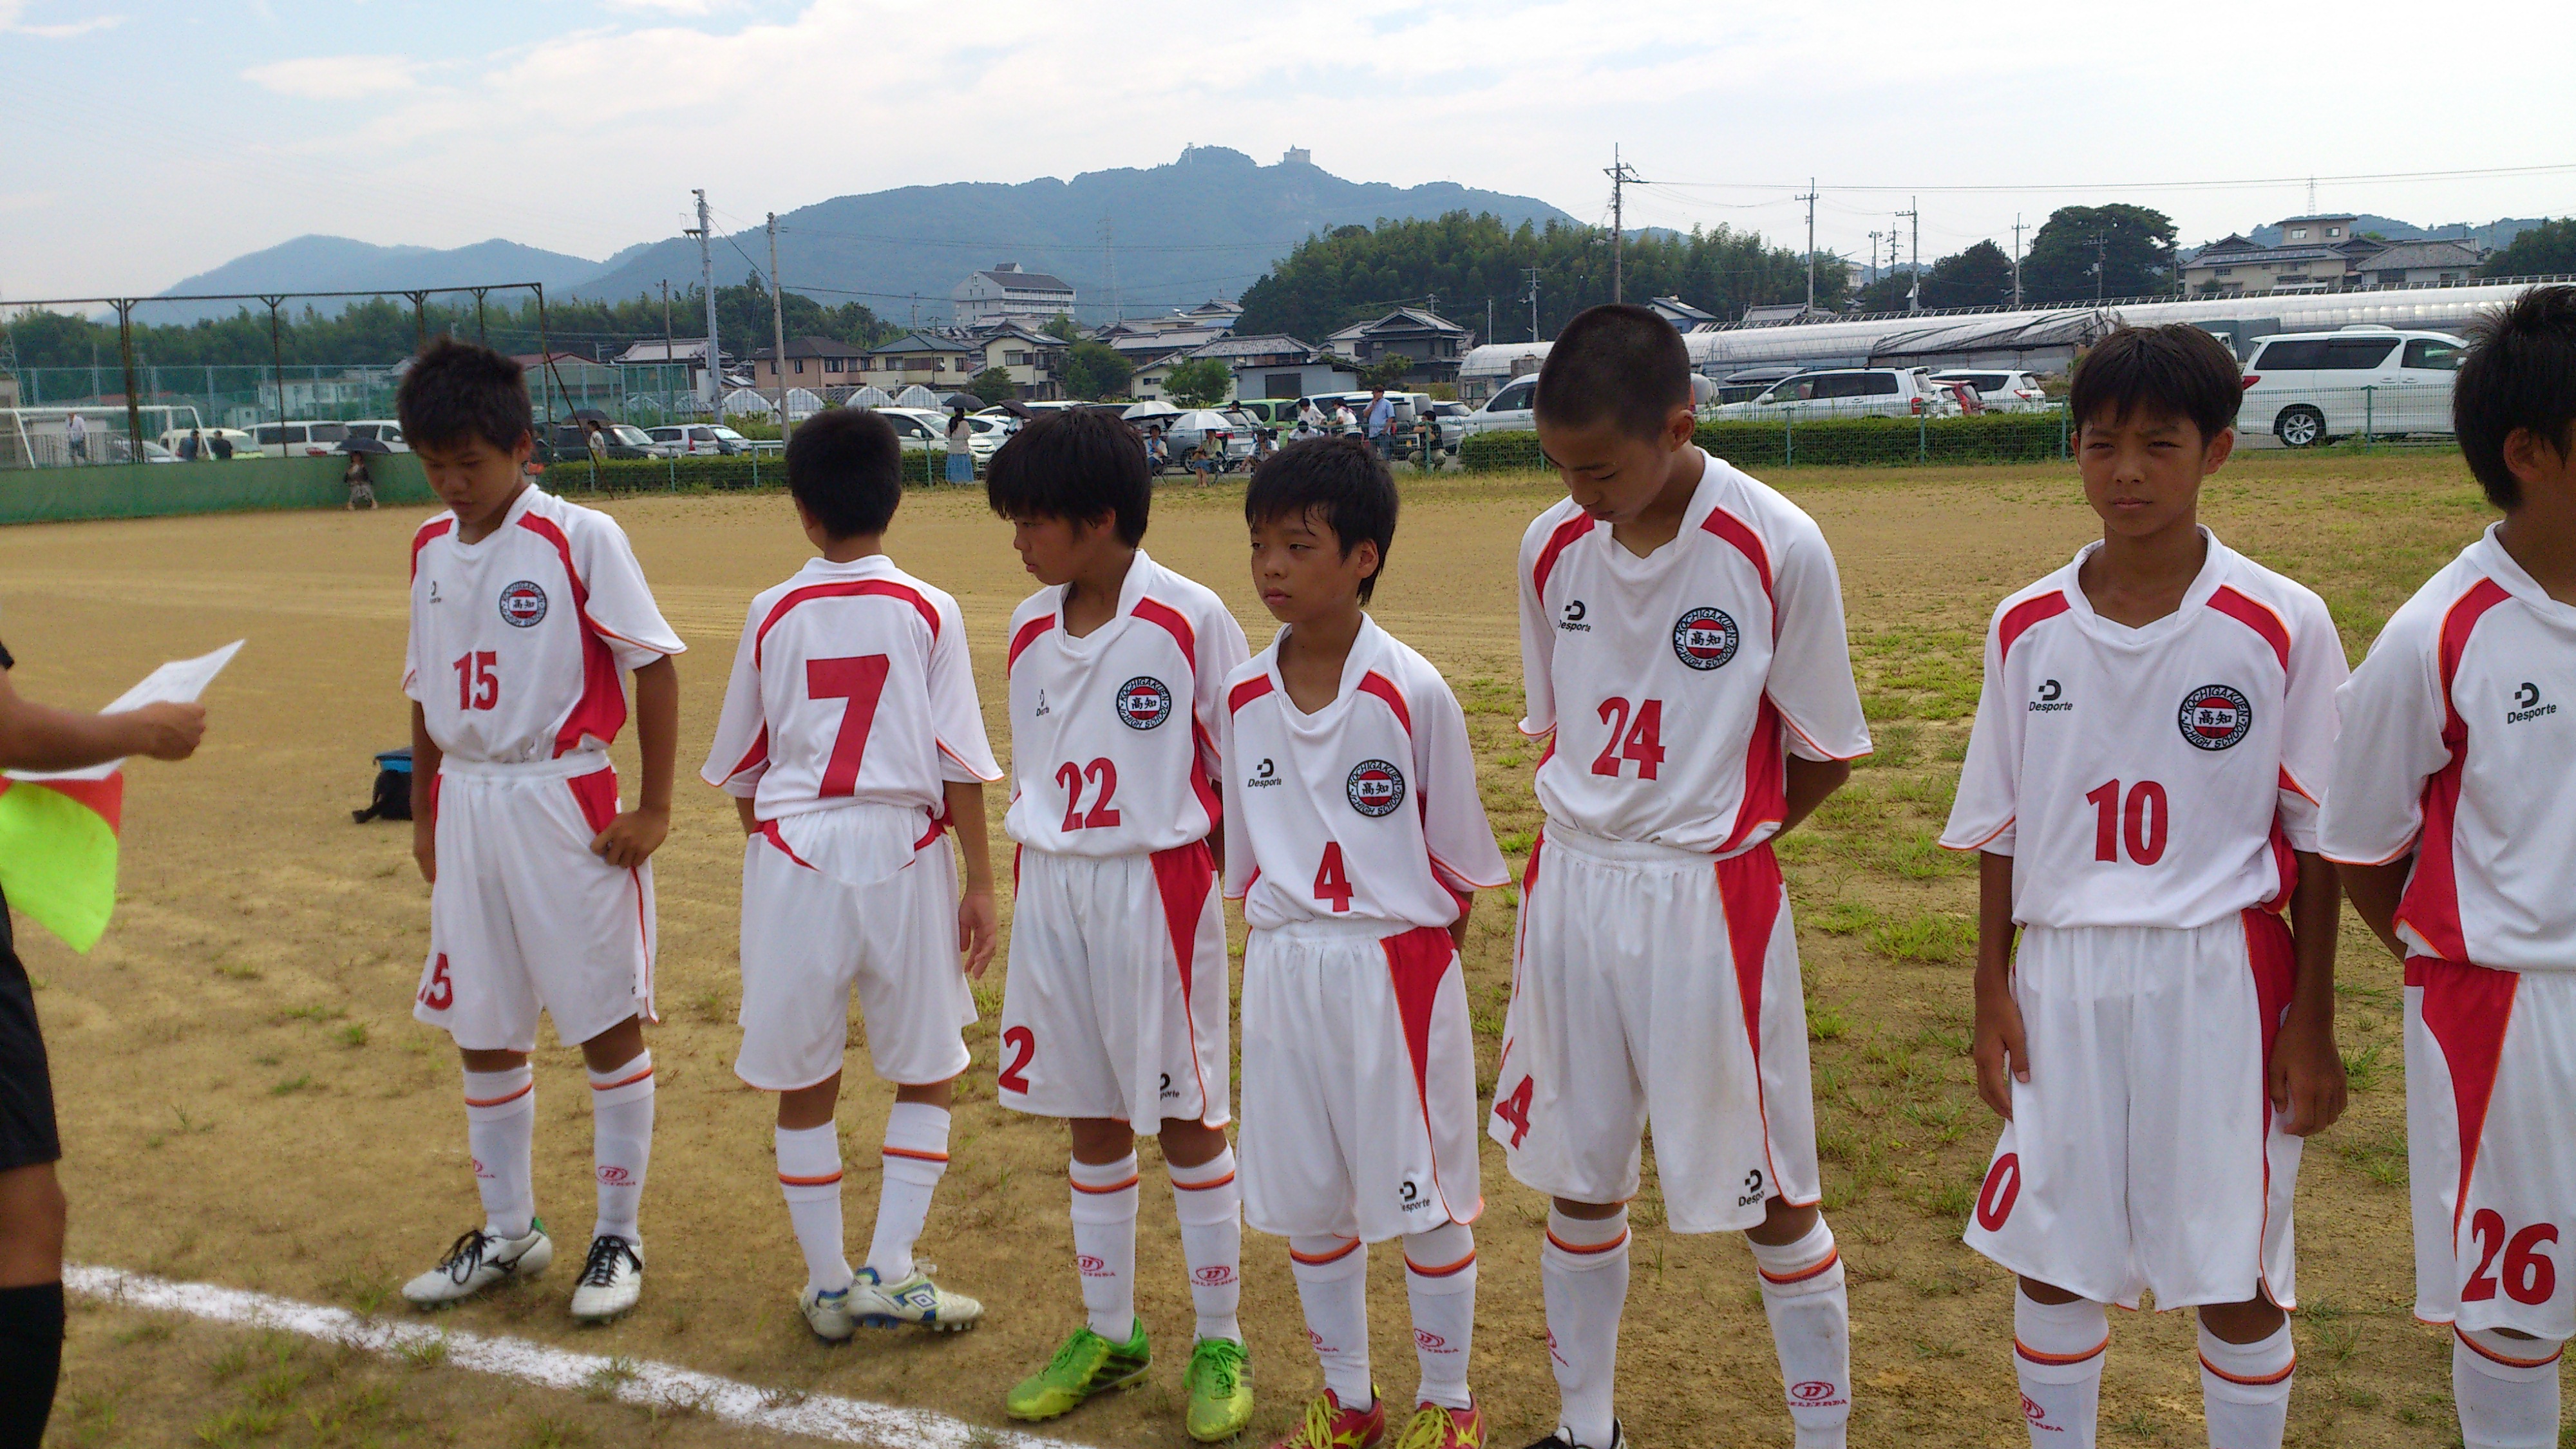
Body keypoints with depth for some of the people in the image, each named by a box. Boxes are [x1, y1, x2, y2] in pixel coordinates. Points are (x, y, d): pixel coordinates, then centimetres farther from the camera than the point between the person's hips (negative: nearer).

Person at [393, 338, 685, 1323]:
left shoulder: (580, 537, -10)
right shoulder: (430, 548, 8)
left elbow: (655, 666, -10)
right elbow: (428, 689, 16)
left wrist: (654, 809, -12)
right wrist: (423, 815, 18)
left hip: (564, 806, -6)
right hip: (467, 807, 6)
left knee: (608, 1026, 2)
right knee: (483, 1033, 14)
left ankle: (619, 1234, 17)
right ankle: (508, 1231, 30)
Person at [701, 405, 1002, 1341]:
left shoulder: (775, 615, 2)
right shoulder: (927, 613, -3)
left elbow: (741, 767, 10)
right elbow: (959, 764, -5)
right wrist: (980, 882, 0)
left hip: (794, 857, 1)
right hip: (903, 854, -1)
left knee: (804, 1082, 12)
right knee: (926, 1071, 14)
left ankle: (828, 1285, 19)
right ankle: (890, 1271, 8)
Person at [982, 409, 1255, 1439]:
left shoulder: (1190, 619, -11)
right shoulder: (1029, 630, 6)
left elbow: (1243, 770, -5)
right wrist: (1032, 885, 13)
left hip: (1156, 885, -5)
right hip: (1052, 891, 5)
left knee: (1187, 1120, 5)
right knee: (1091, 1122, 14)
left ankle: (1219, 1345, 20)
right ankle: (1107, 1334, 29)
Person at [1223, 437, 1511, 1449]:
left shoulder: (1413, 694, -13)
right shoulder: (1244, 697, 0)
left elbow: (1457, 859, -4)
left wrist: (1419, 953, -3)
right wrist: (1284, 942, 9)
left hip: (1399, 969, -4)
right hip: (1284, 970, 5)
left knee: (1426, 1198, 8)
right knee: (1305, 1202, 14)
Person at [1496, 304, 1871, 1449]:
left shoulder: (1777, 548, -14)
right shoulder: (1551, 548, 0)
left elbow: (1825, 755, -5)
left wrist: (1703, 838, -3)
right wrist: (1601, 831, 2)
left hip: (1713, 904, -4)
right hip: (1570, 889, 5)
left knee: (1770, 1196, 7)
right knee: (1579, 1183, 16)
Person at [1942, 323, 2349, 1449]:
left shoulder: (2281, 627, -7)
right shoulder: (2026, 627, 1)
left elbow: (2318, 840, -2)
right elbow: (2001, 827, 7)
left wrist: (2311, 1021, -3)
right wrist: (1991, 992, 5)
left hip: (2220, 979, -2)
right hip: (2064, 976, 3)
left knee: (2236, 1272, 8)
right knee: (2050, 1259, 12)